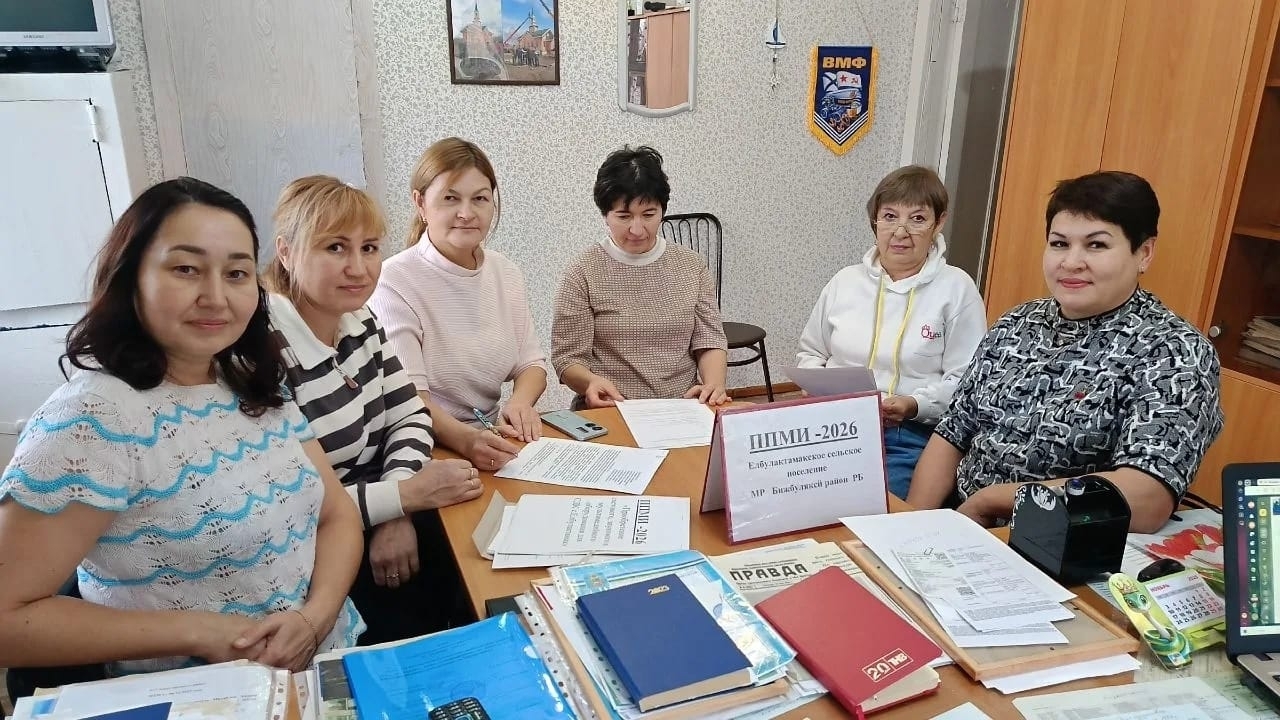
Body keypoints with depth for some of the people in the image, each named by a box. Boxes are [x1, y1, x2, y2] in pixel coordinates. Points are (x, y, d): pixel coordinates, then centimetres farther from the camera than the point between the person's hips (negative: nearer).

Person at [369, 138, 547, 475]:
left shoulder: (507, 274, 9)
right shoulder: (394, 281, -11)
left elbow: (531, 362, 11)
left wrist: (520, 403, -12)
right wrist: (464, 438, -37)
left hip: (494, 440, 6)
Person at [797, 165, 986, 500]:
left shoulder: (957, 288, 2)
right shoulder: (846, 281, 13)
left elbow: (966, 381, -2)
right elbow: (810, 352, 22)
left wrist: (915, 405, -18)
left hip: (911, 437, -3)